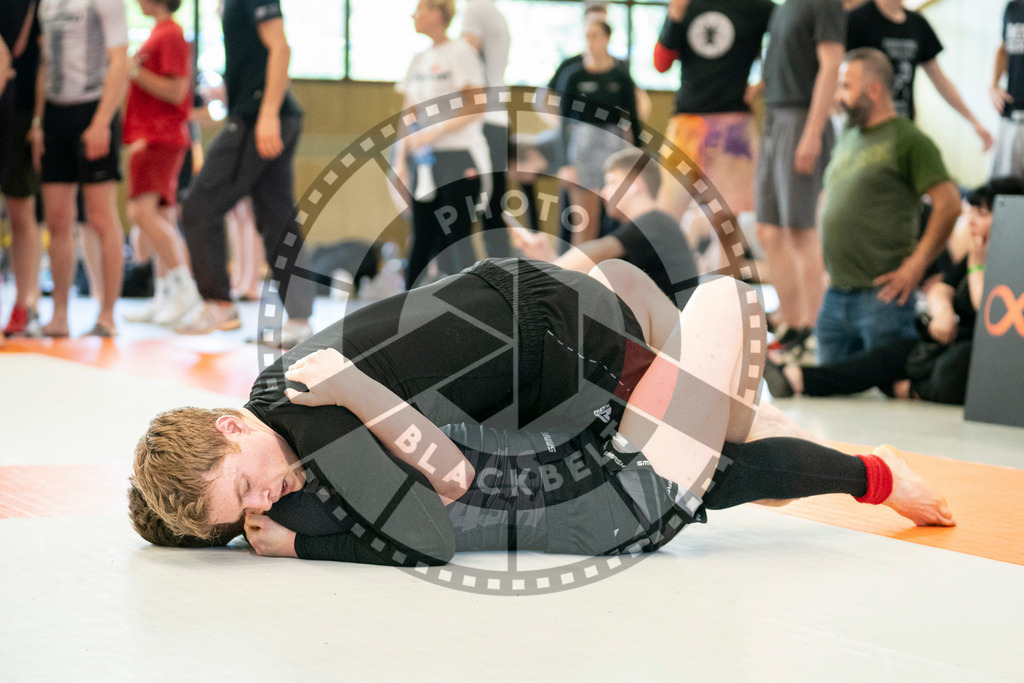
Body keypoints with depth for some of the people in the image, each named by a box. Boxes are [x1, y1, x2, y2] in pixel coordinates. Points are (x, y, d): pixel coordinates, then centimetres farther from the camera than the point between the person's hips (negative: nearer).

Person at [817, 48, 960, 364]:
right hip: (836, 294, 8)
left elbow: (949, 204, -13)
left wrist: (917, 265, -13)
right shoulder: (849, 135, 17)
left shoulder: (907, 139, -7)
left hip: (881, 294, -8)